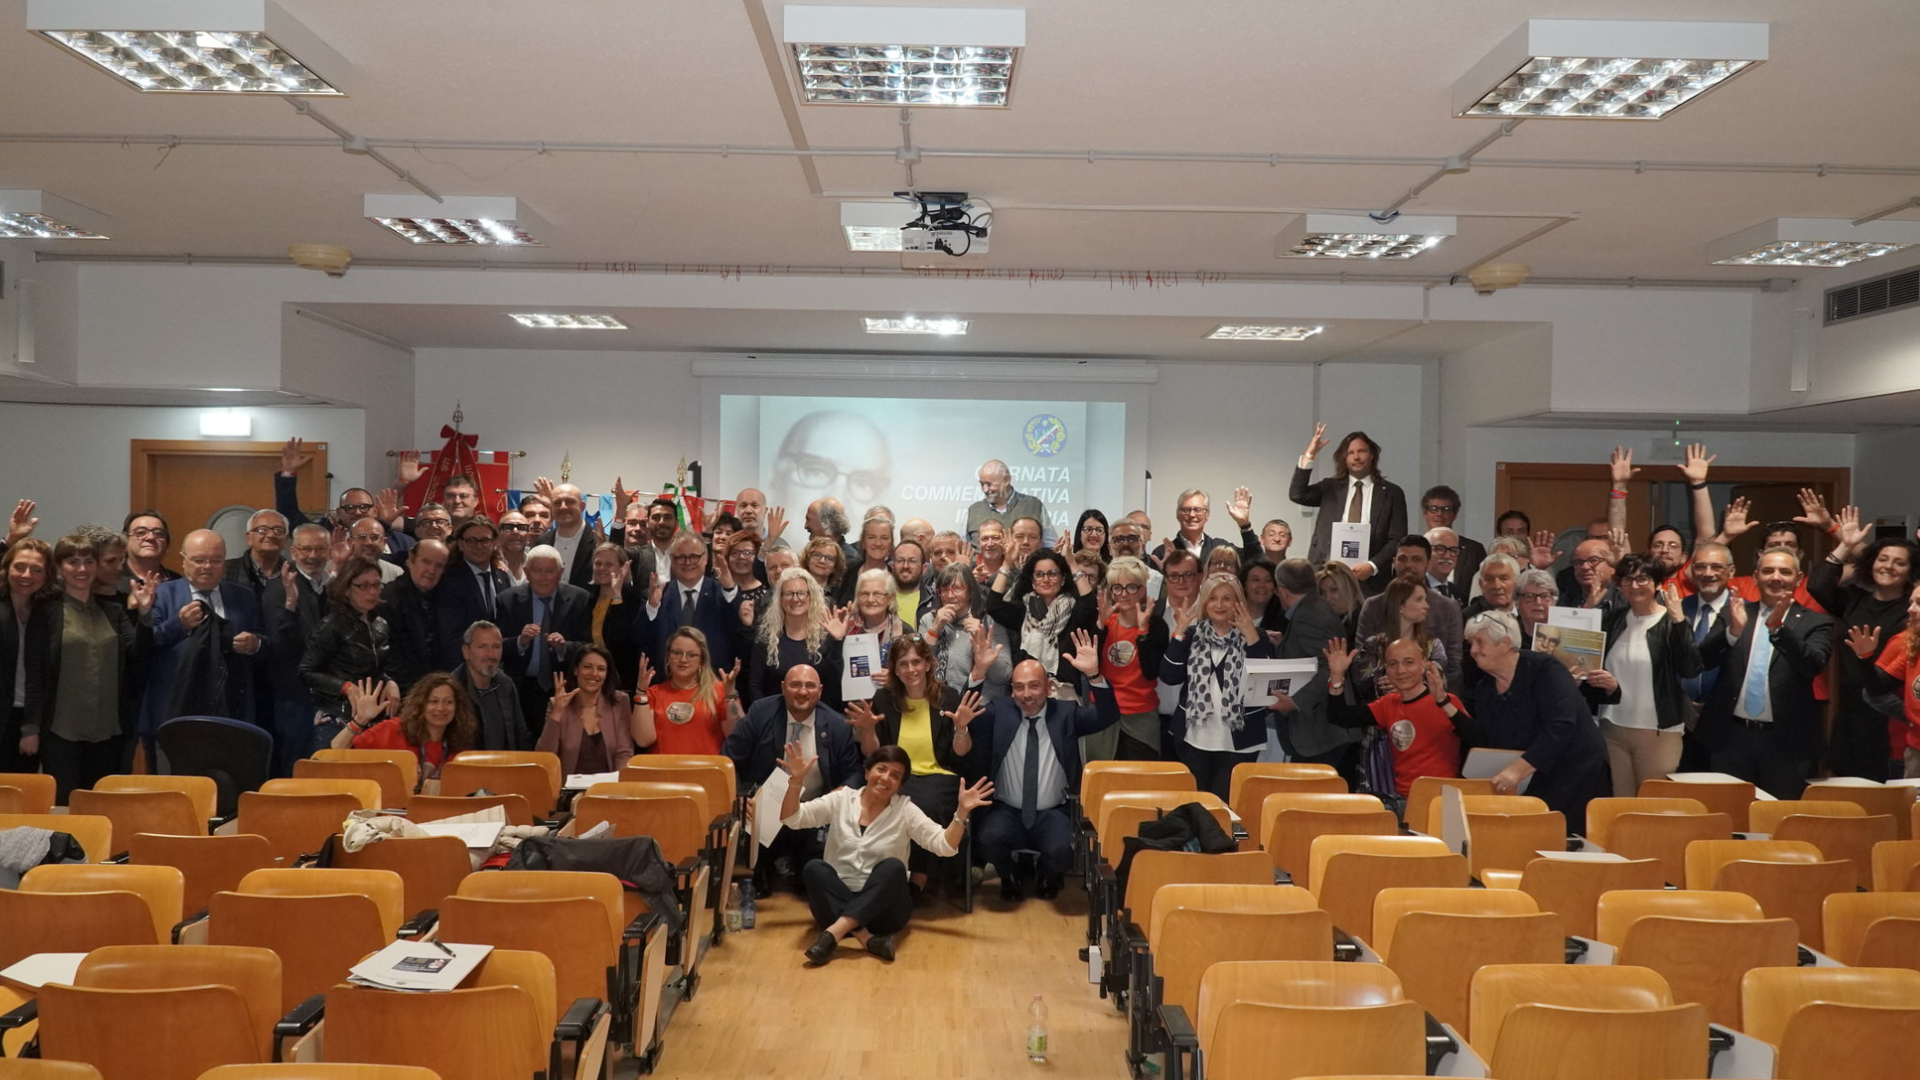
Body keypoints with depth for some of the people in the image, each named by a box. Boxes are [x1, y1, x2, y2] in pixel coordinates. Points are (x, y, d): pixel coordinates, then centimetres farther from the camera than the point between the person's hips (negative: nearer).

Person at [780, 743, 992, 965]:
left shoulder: (905, 810, 1)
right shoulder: (841, 799, 4)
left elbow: (944, 846, -6)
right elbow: (791, 819, 0)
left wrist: (962, 812, -21)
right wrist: (796, 781, -16)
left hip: (883, 906, -1)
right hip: (837, 902, 1)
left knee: (893, 866, -30)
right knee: (814, 868, -27)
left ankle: (834, 933, -41)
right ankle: (867, 938, -37)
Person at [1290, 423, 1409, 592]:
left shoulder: (1392, 493, 7)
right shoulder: (1330, 487, 12)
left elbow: (1397, 540, 2)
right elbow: (1296, 494, -4)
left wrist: (1372, 566, -12)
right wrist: (1309, 455, -10)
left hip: (1369, 580, -1)